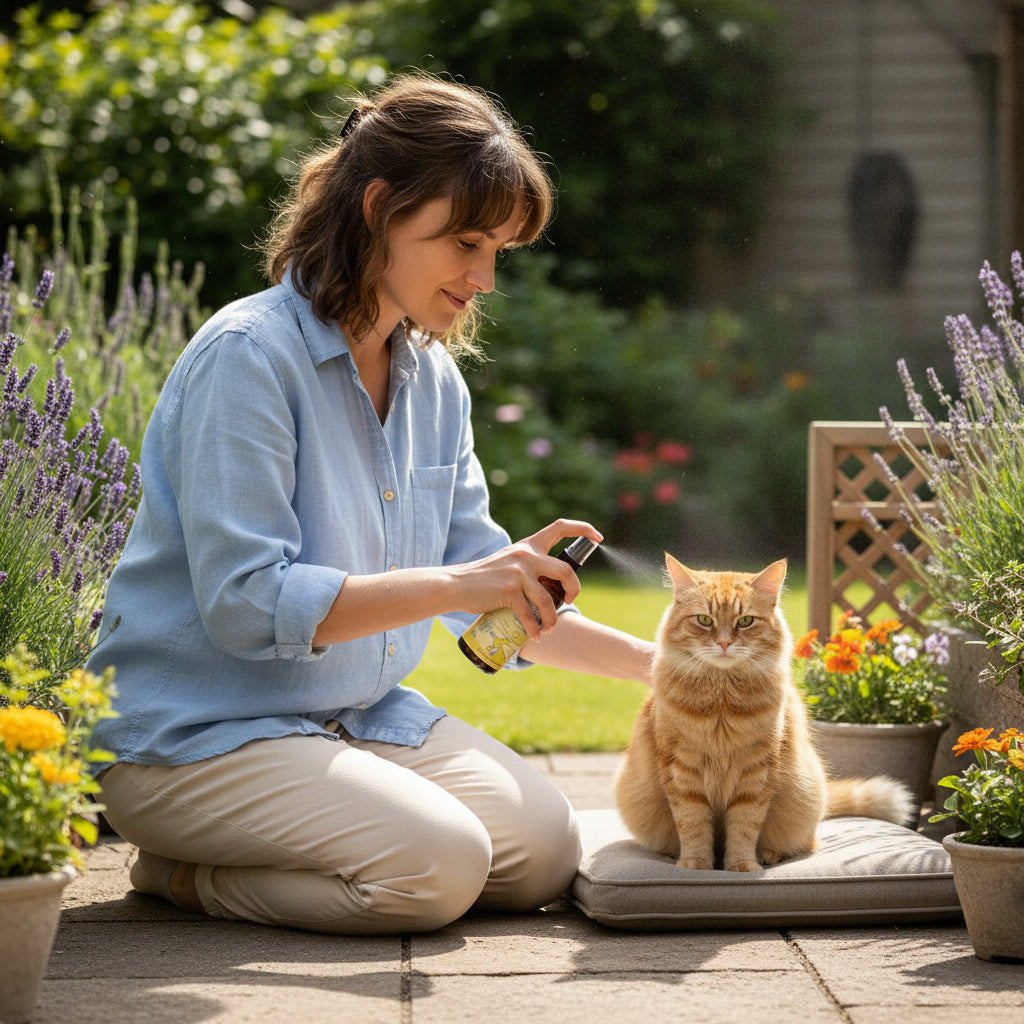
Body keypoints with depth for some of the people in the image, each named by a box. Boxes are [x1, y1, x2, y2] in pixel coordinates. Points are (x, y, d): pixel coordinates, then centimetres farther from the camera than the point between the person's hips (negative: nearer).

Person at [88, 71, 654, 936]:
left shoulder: (433, 380, 8)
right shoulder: (247, 355, -18)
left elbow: (483, 589, 14)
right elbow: (244, 604, -25)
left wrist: (653, 663, 3)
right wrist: (454, 585, -31)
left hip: (363, 716, 8)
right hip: (196, 729, -8)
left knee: (545, 855, -9)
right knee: (438, 865, -27)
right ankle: (182, 872, -3)